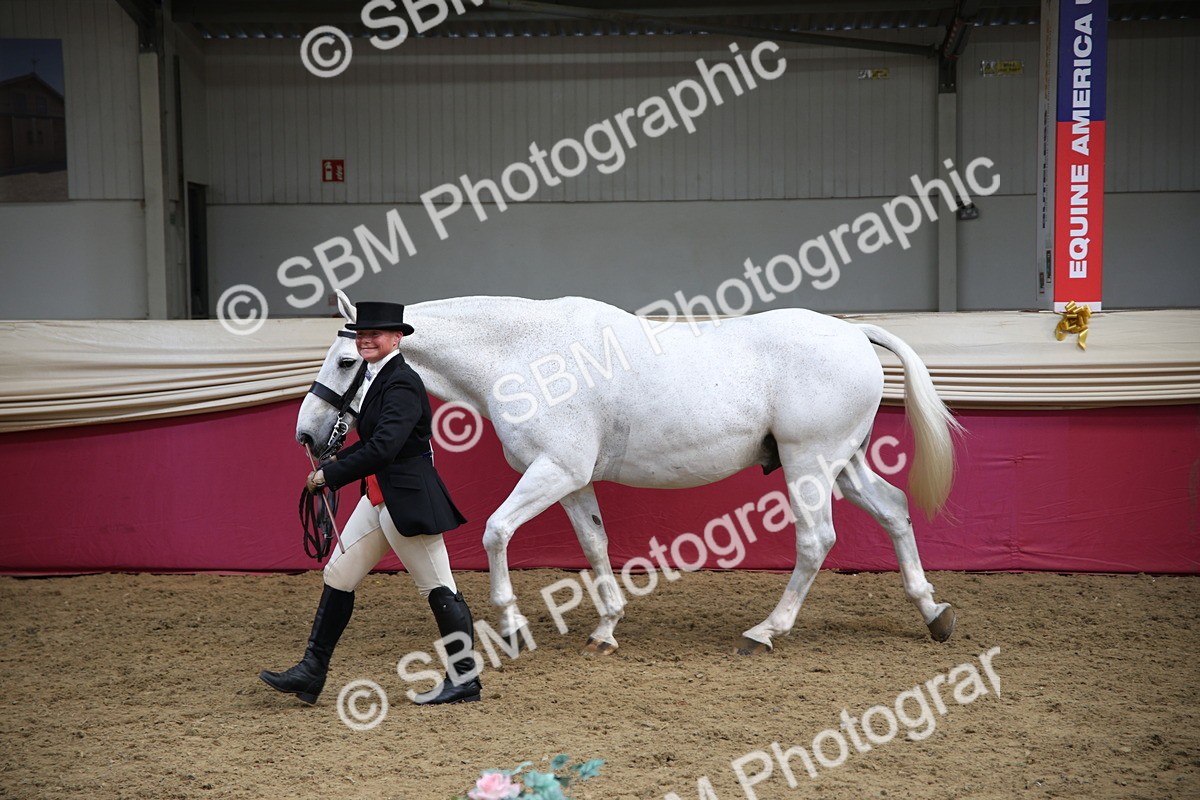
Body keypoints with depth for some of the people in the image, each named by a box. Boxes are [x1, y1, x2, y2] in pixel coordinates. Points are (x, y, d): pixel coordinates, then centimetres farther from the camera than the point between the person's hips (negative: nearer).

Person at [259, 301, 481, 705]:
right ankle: (311, 673, 16)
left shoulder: (402, 383, -17)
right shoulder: (375, 378, 13)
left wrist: (328, 475, -19)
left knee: (438, 588, -1)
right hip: (379, 497, 11)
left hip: (409, 498, -10)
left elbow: (382, 448, -26)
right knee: (338, 576, 10)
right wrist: (331, 466, 7)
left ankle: (465, 680, 10)